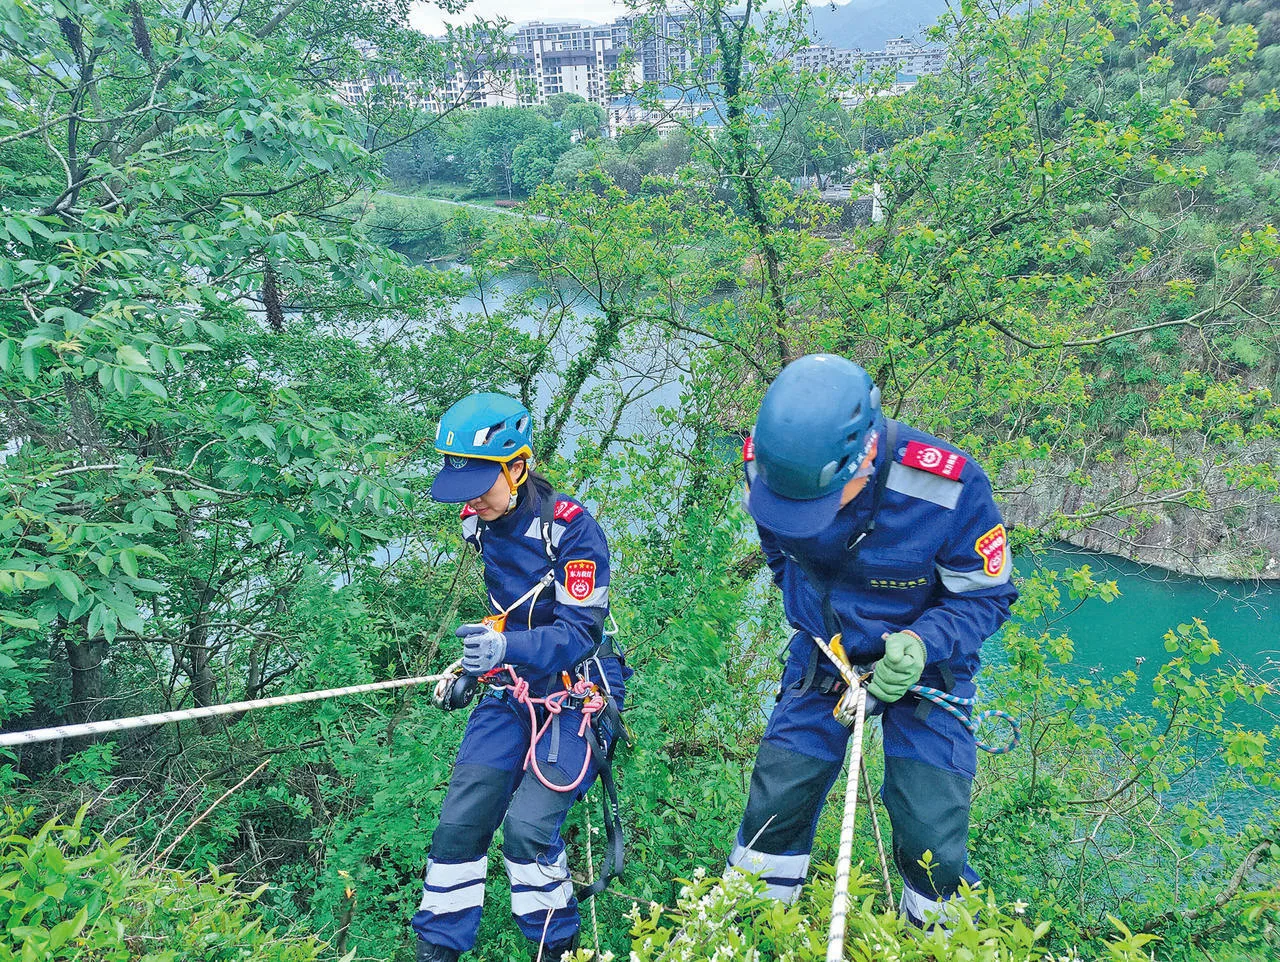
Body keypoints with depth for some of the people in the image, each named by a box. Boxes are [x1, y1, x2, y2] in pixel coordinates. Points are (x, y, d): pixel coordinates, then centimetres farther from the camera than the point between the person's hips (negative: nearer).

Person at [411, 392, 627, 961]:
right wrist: (476, 662, 16)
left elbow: (579, 633, -24)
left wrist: (507, 648, -39)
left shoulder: (571, 529, -20)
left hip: (575, 692, -6)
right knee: (459, 822, 0)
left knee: (527, 825, -17)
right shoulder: (479, 523, 1)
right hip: (510, 691, 6)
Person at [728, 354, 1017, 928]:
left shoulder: (949, 487, -32)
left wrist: (920, 642, -32)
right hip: (822, 656, 3)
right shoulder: (768, 466, -22)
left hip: (924, 665, -2)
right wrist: (809, 612, 1)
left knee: (933, 840, -4)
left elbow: (987, 596, -16)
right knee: (774, 805, 5)